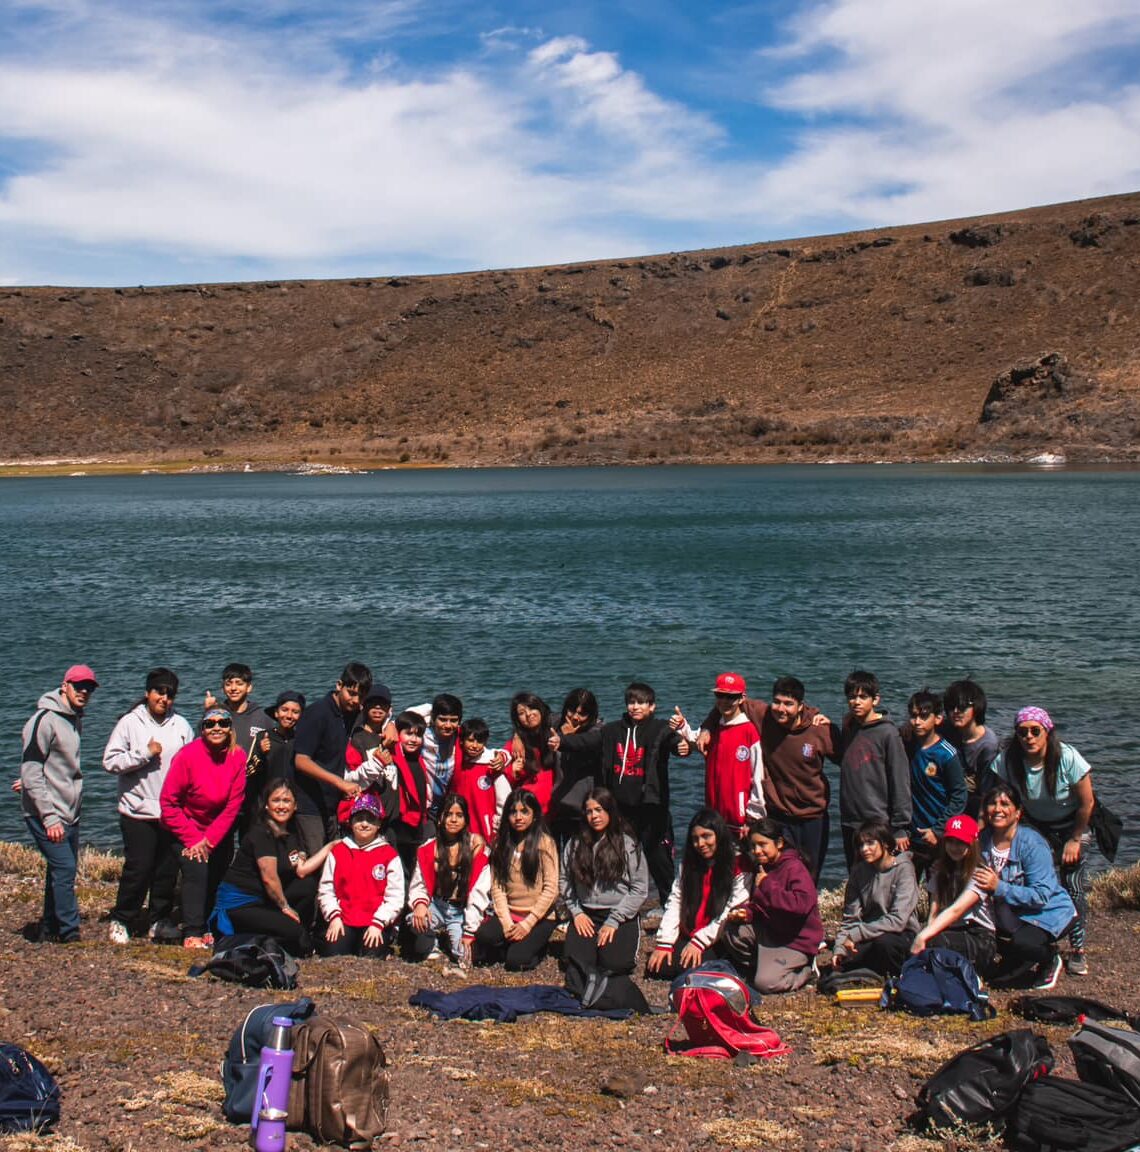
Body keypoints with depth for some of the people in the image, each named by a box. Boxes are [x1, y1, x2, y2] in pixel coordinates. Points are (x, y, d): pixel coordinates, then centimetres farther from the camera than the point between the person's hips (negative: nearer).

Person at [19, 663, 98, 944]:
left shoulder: (76, 719, 12)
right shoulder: (45, 719, -15)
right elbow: (30, 772, -19)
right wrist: (50, 817, -22)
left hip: (70, 814, 8)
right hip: (47, 815, -8)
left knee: (61, 871, 13)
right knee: (64, 869, -12)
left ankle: (50, 929, 24)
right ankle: (70, 934, -6)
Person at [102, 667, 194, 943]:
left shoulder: (181, 725, 7)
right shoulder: (129, 723, -2)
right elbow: (110, 761, -8)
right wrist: (146, 752, -13)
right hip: (138, 811, -3)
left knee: (168, 870, 8)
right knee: (138, 869, -3)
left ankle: (161, 919, 22)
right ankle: (121, 920, 14)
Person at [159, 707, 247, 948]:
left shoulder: (238, 757, -11)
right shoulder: (188, 755, -20)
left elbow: (233, 806, -8)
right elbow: (168, 802, -15)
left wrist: (209, 840, -13)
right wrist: (193, 839, -16)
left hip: (219, 831, 3)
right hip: (186, 829, -3)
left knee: (217, 877, 0)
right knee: (196, 869, -17)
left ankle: (208, 929, 16)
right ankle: (192, 934, -10)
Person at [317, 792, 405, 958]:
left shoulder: (389, 855, 5)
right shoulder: (337, 851, 12)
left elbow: (395, 897, -2)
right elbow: (325, 889, 8)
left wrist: (377, 923, -13)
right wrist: (334, 916, -7)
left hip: (377, 924, -2)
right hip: (343, 922, 2)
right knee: (331, 955, -23)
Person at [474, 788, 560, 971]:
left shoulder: (545, 843, -5)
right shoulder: (501, 844, 7)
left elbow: (551, 889, -9)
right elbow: (497, 887, 0)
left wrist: (528, 923, -14)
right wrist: (507, 923, -13)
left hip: (539, 917, -3)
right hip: (509, 913, 3)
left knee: (516, 960, -22)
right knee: (484, 936, -26)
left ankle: (535, 945, 10)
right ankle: (515, 942, 4)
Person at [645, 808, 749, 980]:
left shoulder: (737, 867, -8)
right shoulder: (688, 865, 12)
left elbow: (732, 913, -13)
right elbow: (673, 904, 5)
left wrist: (700, 941, -15)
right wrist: (664, 943, -5)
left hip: (717, 941, -5)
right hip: (688, 937, 6)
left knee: (682, 965, -27)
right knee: (656, 966, -17)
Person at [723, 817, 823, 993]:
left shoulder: (794, 868, -18)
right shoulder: (760, 867, 9)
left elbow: (802, 903, -35)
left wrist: (767, 885, -27)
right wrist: (745, 913, -8)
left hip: (796, 940, -8)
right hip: (769, 929, 8)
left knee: (765, 983, -20)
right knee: (731, 932, -13)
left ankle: (807, 970, 7)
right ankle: (763, 966, 8)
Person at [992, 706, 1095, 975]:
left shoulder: (1068, 758, -28)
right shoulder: (1007, 759, -23)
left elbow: (1087, 803, -16)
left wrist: (1075, 840, -10)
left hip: (1071, 824, -2)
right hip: (1034, 824, 2)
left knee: (1075, 887, -10)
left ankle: (1077, 949, 2)